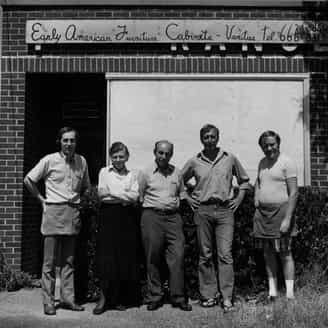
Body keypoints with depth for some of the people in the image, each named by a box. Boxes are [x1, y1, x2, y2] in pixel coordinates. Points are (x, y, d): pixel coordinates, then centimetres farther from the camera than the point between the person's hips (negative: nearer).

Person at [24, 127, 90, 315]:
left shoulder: (82, 161, 8)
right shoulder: (50, 160, -2)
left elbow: (86, 186, 22)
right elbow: (29, 180, 4)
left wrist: (78, 200, 9)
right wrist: (41, 199, 3)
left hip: (73, 213, 4)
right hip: (54, 211, -3)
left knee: (69, 260, 8)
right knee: (50, 261, -1)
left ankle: (68, 298, 14)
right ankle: (48, 302, 5)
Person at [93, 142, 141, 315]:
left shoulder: (132, 175, 13)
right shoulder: (104, 172, 11)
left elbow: (134, 196, -1)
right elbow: (101, 193, -2)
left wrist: (111, 192, -7)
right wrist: (125, 196, -7)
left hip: (127, 217, 1)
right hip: (109, 215, -1)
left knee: (126, 258, 1)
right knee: (106, 256, -6)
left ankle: (120, 298, 12)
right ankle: (104, 298, 1)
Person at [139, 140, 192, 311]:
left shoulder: (176, 173, 13)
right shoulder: (146, 173, 5)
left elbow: (182, 193, 24)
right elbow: (139, 196, 8)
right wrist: (149, 207, 1)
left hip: (173, 217, 2)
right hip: (152, 216, -2)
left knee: (177, 256, -4)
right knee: (153, 259, 2)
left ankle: (178, 297, 5)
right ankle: (154, 297, 11)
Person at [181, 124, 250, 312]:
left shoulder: (230, 159, 6)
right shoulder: (194, 162, 6)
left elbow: (244, 180, 19)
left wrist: (239, 198, 8)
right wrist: (187, 197, 9)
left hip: (225, 210, -1)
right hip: (202, 210, 1)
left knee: (225, 254, -6)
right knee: (205, 255, 5)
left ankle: (227, 298, -2)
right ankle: (208, 295, 14)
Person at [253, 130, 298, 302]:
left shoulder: (287, 162, -7)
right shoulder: (262, 163, 13)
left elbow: (293, 193, -12)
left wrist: (287, 219, -18)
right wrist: (256, 198, 12)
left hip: (280, 211, -6)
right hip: (262, 212, 6)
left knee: (285, 253, -1)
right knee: (268, 253, 9)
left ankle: (289, 294, 6)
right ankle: (272, 292, 18)